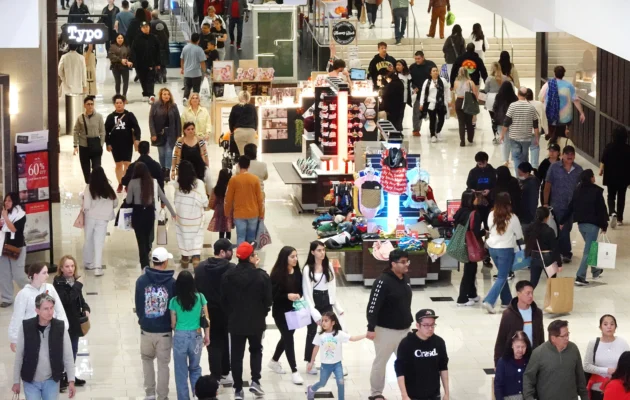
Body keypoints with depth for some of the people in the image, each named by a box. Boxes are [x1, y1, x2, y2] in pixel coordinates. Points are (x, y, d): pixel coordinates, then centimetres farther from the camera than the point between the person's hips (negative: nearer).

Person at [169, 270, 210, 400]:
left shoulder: (174, 301, -8)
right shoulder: (200, 297, -5)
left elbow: (173, 323, -1)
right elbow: (205, 319, 0)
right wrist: (207, 336, 11)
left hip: (180, 336, -2)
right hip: (196, 336, 2)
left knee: (181, 371, 10)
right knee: (195, 368, 21)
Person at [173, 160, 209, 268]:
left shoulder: (178, 184, -9)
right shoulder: (198, 183, -14)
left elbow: (176, 200, -5)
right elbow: (204, 200, -11)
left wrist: (175, 212, 12)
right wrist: (205, 206, 11)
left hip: (182, 216, 2)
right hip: (195, 216, -2)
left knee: (184, 237, 14)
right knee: (196, 237, 3)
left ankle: (185, 259, 24)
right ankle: (196, 258, -11)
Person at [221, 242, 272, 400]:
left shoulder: (228, 275, -6)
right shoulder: (261, 276, -15)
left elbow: (224, 299, 1)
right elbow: (267, 299, -9)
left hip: (235, 322, 1)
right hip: (256, 321, -1)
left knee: (236, 355, 9)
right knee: (256, 350, 21)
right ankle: (255, 381, 7)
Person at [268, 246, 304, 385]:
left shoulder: (297, 272, 0)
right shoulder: (277, 273, -18)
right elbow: (272, 294, -17)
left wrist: (298, 295, -10)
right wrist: (287, 296, -28)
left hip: (293, 310, 7)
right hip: (280, 312, -7)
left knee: (287, 337, 18)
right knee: (288, 338, -6)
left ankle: (274, 361, 41)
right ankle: (294, 371, -3)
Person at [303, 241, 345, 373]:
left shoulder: (329, 266, 4)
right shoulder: (308, 269, -12)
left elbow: (333, 287, 8)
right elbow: (307, 292, -13)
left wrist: (338, 306, 6)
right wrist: (314, 313, -17)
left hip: (327, 302, 4)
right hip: (314, 302, -4)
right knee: (312, 333, 7)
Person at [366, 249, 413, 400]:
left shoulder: (406, 278, 5)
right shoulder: (383, 281, -20)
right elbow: (373, 306, -22)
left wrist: (409, 321, 23)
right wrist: (371, 328, -23)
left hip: (404, 329, 7)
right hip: (386, 330, -7)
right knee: (381, 361, 6)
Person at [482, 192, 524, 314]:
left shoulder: (491, 215, -5)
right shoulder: (512, 218, -15)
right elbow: (519, 235, -2)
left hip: (493, 248, 5)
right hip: (506, 249, -5)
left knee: (502, 274, 21)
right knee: (502, 277, 0)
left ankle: (506, 300, 29)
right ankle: (489, 301, -14)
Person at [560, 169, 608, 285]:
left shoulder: (578, 190, 3)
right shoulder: (597, 191, -13)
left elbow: (571, 207, 6)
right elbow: (601, 209, -12)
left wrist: (562, 221, 12)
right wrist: (604, 225, -3)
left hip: (581, 223, 7)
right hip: (592, 224, -7)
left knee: (590, 247, 25)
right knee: (589, 250, -5)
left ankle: (596, 271, 37)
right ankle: (580, 277, -13)